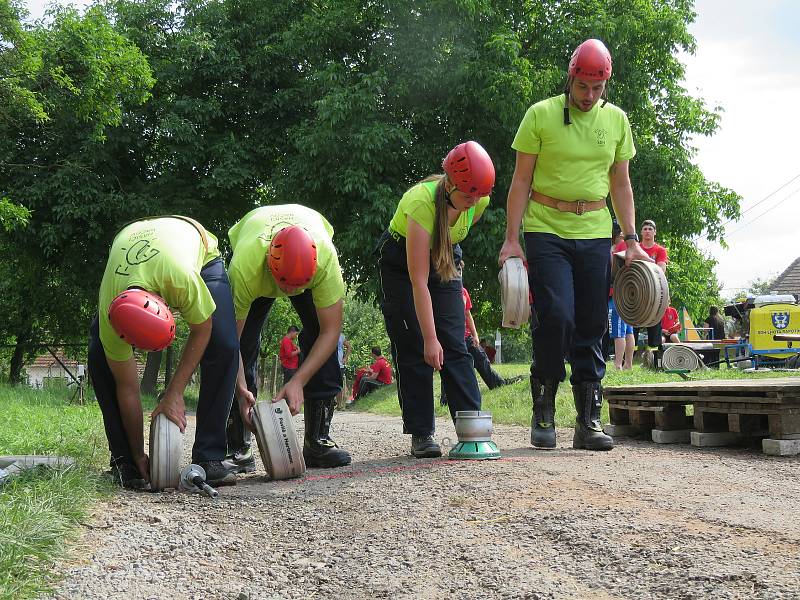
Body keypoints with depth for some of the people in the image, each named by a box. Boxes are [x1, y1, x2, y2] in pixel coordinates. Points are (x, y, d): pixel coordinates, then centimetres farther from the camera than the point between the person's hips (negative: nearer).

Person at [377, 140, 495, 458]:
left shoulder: (479, 199, -22)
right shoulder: (422, 202, -38)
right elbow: (418, 281, -37)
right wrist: (430, 338, -37)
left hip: (443, 258, 4)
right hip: (400, 262, -4)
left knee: (455, 346, -5)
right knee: (413, 350, -8)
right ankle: (421, 434, -4)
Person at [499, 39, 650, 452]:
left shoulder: (616, 120, 9)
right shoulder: (541, 115, -2)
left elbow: (620, 185, 15)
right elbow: (521, 180, 0)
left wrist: (631, 240, 7)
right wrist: (512, 239, -7)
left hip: (594, 235, 4)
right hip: (546, 231, -3)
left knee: (592, 327, 2)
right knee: (556, 317, -16)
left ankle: (588, 421, 8)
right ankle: (543, 413, 1)